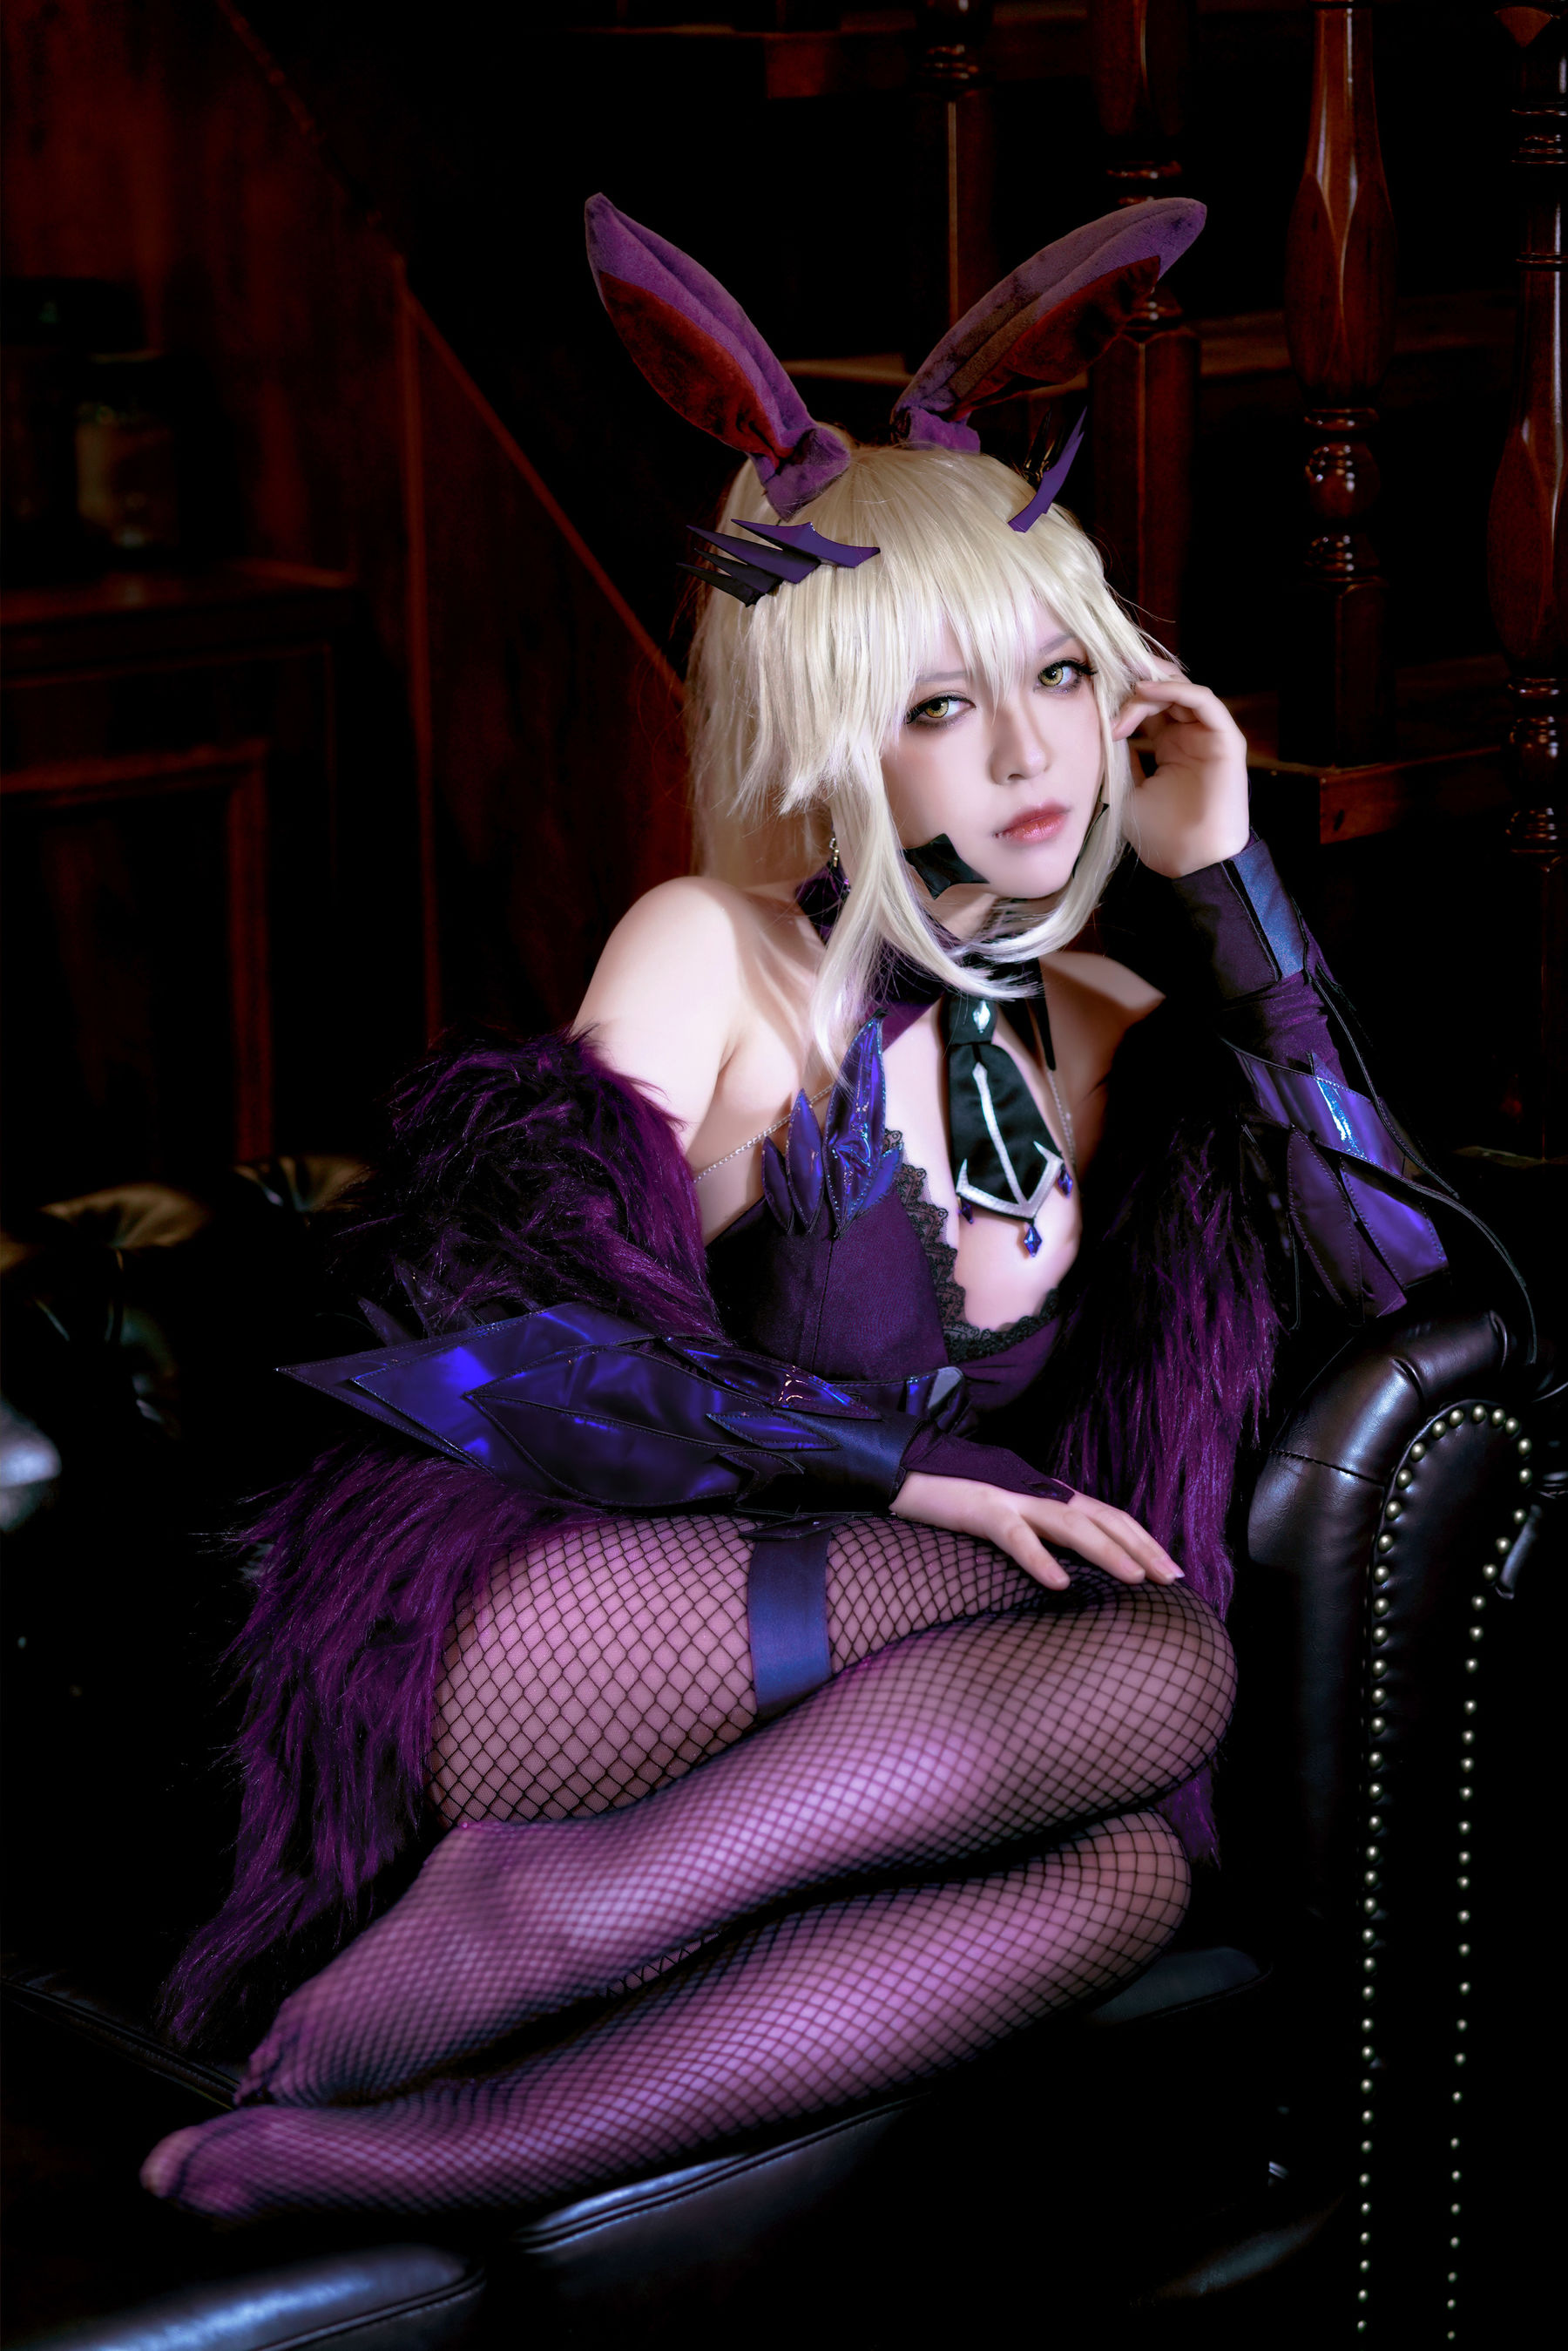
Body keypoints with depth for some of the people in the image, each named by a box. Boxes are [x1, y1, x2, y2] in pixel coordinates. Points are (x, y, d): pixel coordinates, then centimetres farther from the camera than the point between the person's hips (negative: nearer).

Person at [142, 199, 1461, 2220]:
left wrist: (1225, 882, 0)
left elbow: (1384, 1261, 0)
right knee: (1158, 1657, -25)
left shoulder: (1118, 1033, 15)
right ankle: (561, 1910, -26)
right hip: (538, 1648, -5)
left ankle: (470, 2141, -34)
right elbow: (542, 1354, -7)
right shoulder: (715, 956, 1)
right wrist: (903, 1470, -16)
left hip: (833, 1746, 5)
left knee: (1129, 1865, -29)